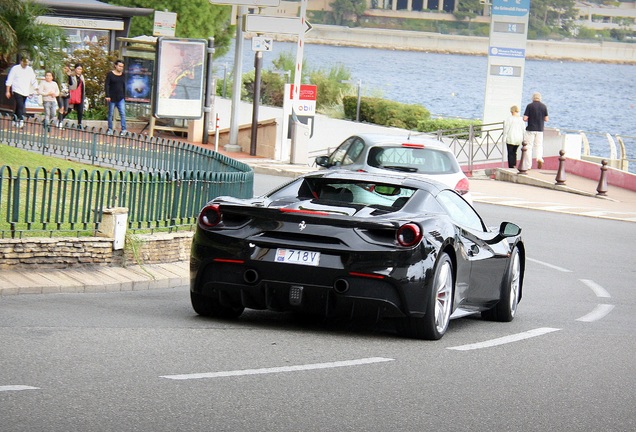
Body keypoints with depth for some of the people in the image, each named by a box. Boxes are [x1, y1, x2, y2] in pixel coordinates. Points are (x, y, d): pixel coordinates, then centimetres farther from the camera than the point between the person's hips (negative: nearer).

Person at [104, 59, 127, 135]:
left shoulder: (123, 75, 11)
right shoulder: (110, 74, -2)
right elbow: (106, 85, -5)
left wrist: (124, 96, 15)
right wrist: (107, 96, -14)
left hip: (120, 98, 3)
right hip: (112, 98, -3)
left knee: (123, 113, -9)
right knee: (110, 114, 4)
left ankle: (124, 130, -12)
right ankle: (110, 129, 12)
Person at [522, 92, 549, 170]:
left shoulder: (530, 106, -8)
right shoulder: (544, 106, 0)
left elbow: (525, 118, -11)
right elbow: (546, 119, 3)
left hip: (530, 129, -3)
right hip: (540, 129, 3)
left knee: (528, 147, 5)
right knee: (539, 145, 15)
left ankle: (528, 166, 4)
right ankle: (539, 158, -14)